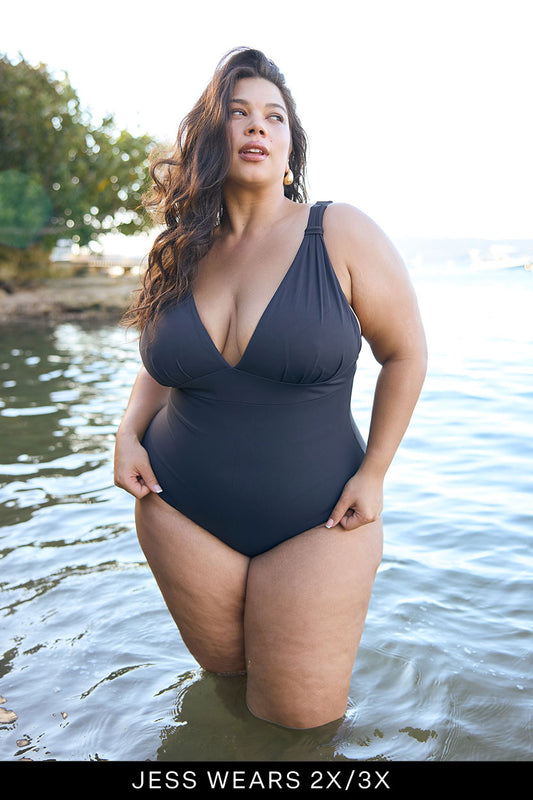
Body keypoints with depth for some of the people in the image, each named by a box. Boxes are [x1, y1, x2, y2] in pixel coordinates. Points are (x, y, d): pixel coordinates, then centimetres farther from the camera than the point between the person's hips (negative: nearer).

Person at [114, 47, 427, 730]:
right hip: (181, 513, 3)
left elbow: (404, 352, -4)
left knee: (302, 717, 8)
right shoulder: (180, 254, 1)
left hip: (314, 521, -3)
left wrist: (373, 473, -7)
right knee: (225, 671, 18)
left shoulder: (342, 235, -11)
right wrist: (129, 432, -3)